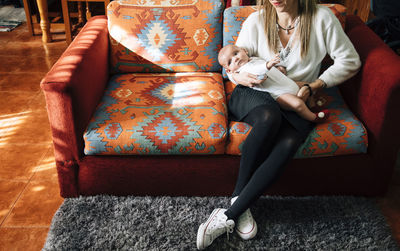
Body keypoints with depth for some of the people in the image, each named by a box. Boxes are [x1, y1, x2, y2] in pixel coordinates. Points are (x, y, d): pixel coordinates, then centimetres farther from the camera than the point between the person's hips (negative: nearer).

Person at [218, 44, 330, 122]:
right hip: (279, 94, -10)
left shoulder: (255, 59, 20)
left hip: (289, 85, 10)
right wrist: (268, 65, -52)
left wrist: (278, 67, 20)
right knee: (297, 104, -27)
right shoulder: (244, 69, -12)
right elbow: (255, 71, -35)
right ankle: (314, 117, -8)